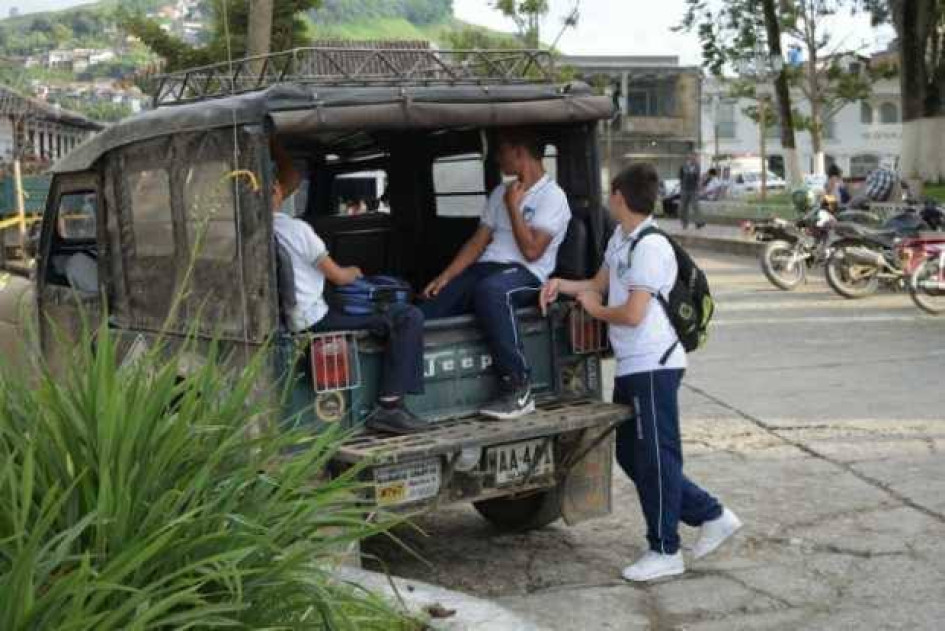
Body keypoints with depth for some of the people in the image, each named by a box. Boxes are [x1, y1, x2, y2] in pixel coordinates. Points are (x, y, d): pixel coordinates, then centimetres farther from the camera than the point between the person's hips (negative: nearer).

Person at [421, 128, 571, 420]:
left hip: (525, 274, -7)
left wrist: (513, 206, -5)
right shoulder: (501, 192, 22)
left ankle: (518, 389, -36)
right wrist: (446, 276, 3)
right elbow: (478, 241, 16)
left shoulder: (552, 196, -1)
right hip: (486, 267, 7)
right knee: (429, 309, -15)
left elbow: (531, 250, -12)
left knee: (489, 290, -41)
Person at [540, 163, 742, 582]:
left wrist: (594, 310, -5)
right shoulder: (619, 239, 12)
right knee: (631, 455, 15)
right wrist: (562, 284, 8)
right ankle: (711, 516, 23)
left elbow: (632, 314, -22)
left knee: (655, 457, -2)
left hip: (653, 366, -10)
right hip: (631, 367, 10)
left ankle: (665, 552, 9)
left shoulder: (651, 247, -17)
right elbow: (599, 284, 25)